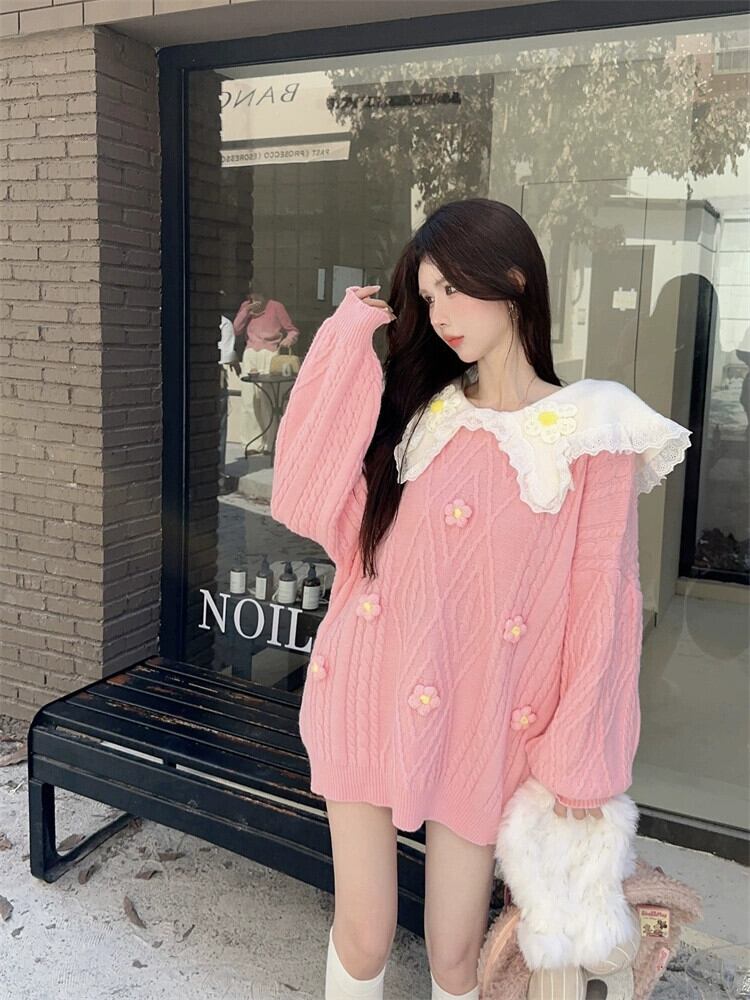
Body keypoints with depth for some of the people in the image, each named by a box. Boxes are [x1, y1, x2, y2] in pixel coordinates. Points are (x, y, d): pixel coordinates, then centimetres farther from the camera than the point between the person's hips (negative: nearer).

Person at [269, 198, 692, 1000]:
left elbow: (600, 606, -5)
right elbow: (312, 504, -9)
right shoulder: (416, 411, 5)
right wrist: (347, 346, -7)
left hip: (479, 725, -2)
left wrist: (578, 755, -4)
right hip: (365, 699, 3)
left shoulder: (591, 435, -6)